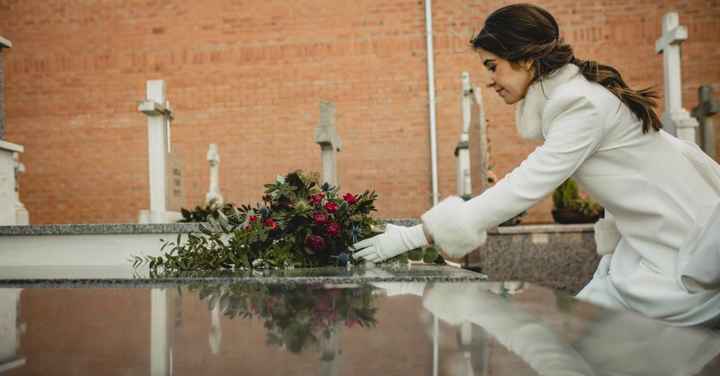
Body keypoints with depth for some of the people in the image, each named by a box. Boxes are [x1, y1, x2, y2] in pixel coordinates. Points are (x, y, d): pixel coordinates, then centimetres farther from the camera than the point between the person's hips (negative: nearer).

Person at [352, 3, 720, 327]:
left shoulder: (583, 105, -23)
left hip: (683, 253, -8)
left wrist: (412, 237, -29)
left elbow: (522, 189, -29)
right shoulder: (572, 94, 6)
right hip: (646, 239, 8)